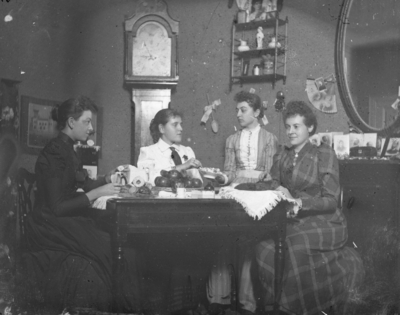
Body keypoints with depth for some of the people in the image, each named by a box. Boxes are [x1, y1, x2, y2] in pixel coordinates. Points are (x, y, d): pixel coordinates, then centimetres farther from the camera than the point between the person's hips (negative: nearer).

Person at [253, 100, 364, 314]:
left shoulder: (324, 154, -3)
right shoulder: (280, 157, 14)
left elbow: (330, 200, -9)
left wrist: (301, 203, -25)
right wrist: (279, 193, -17)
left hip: (325, 223, -4)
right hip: (293, 223, 4)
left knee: (297, 246, -33)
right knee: (264, 246, -25)